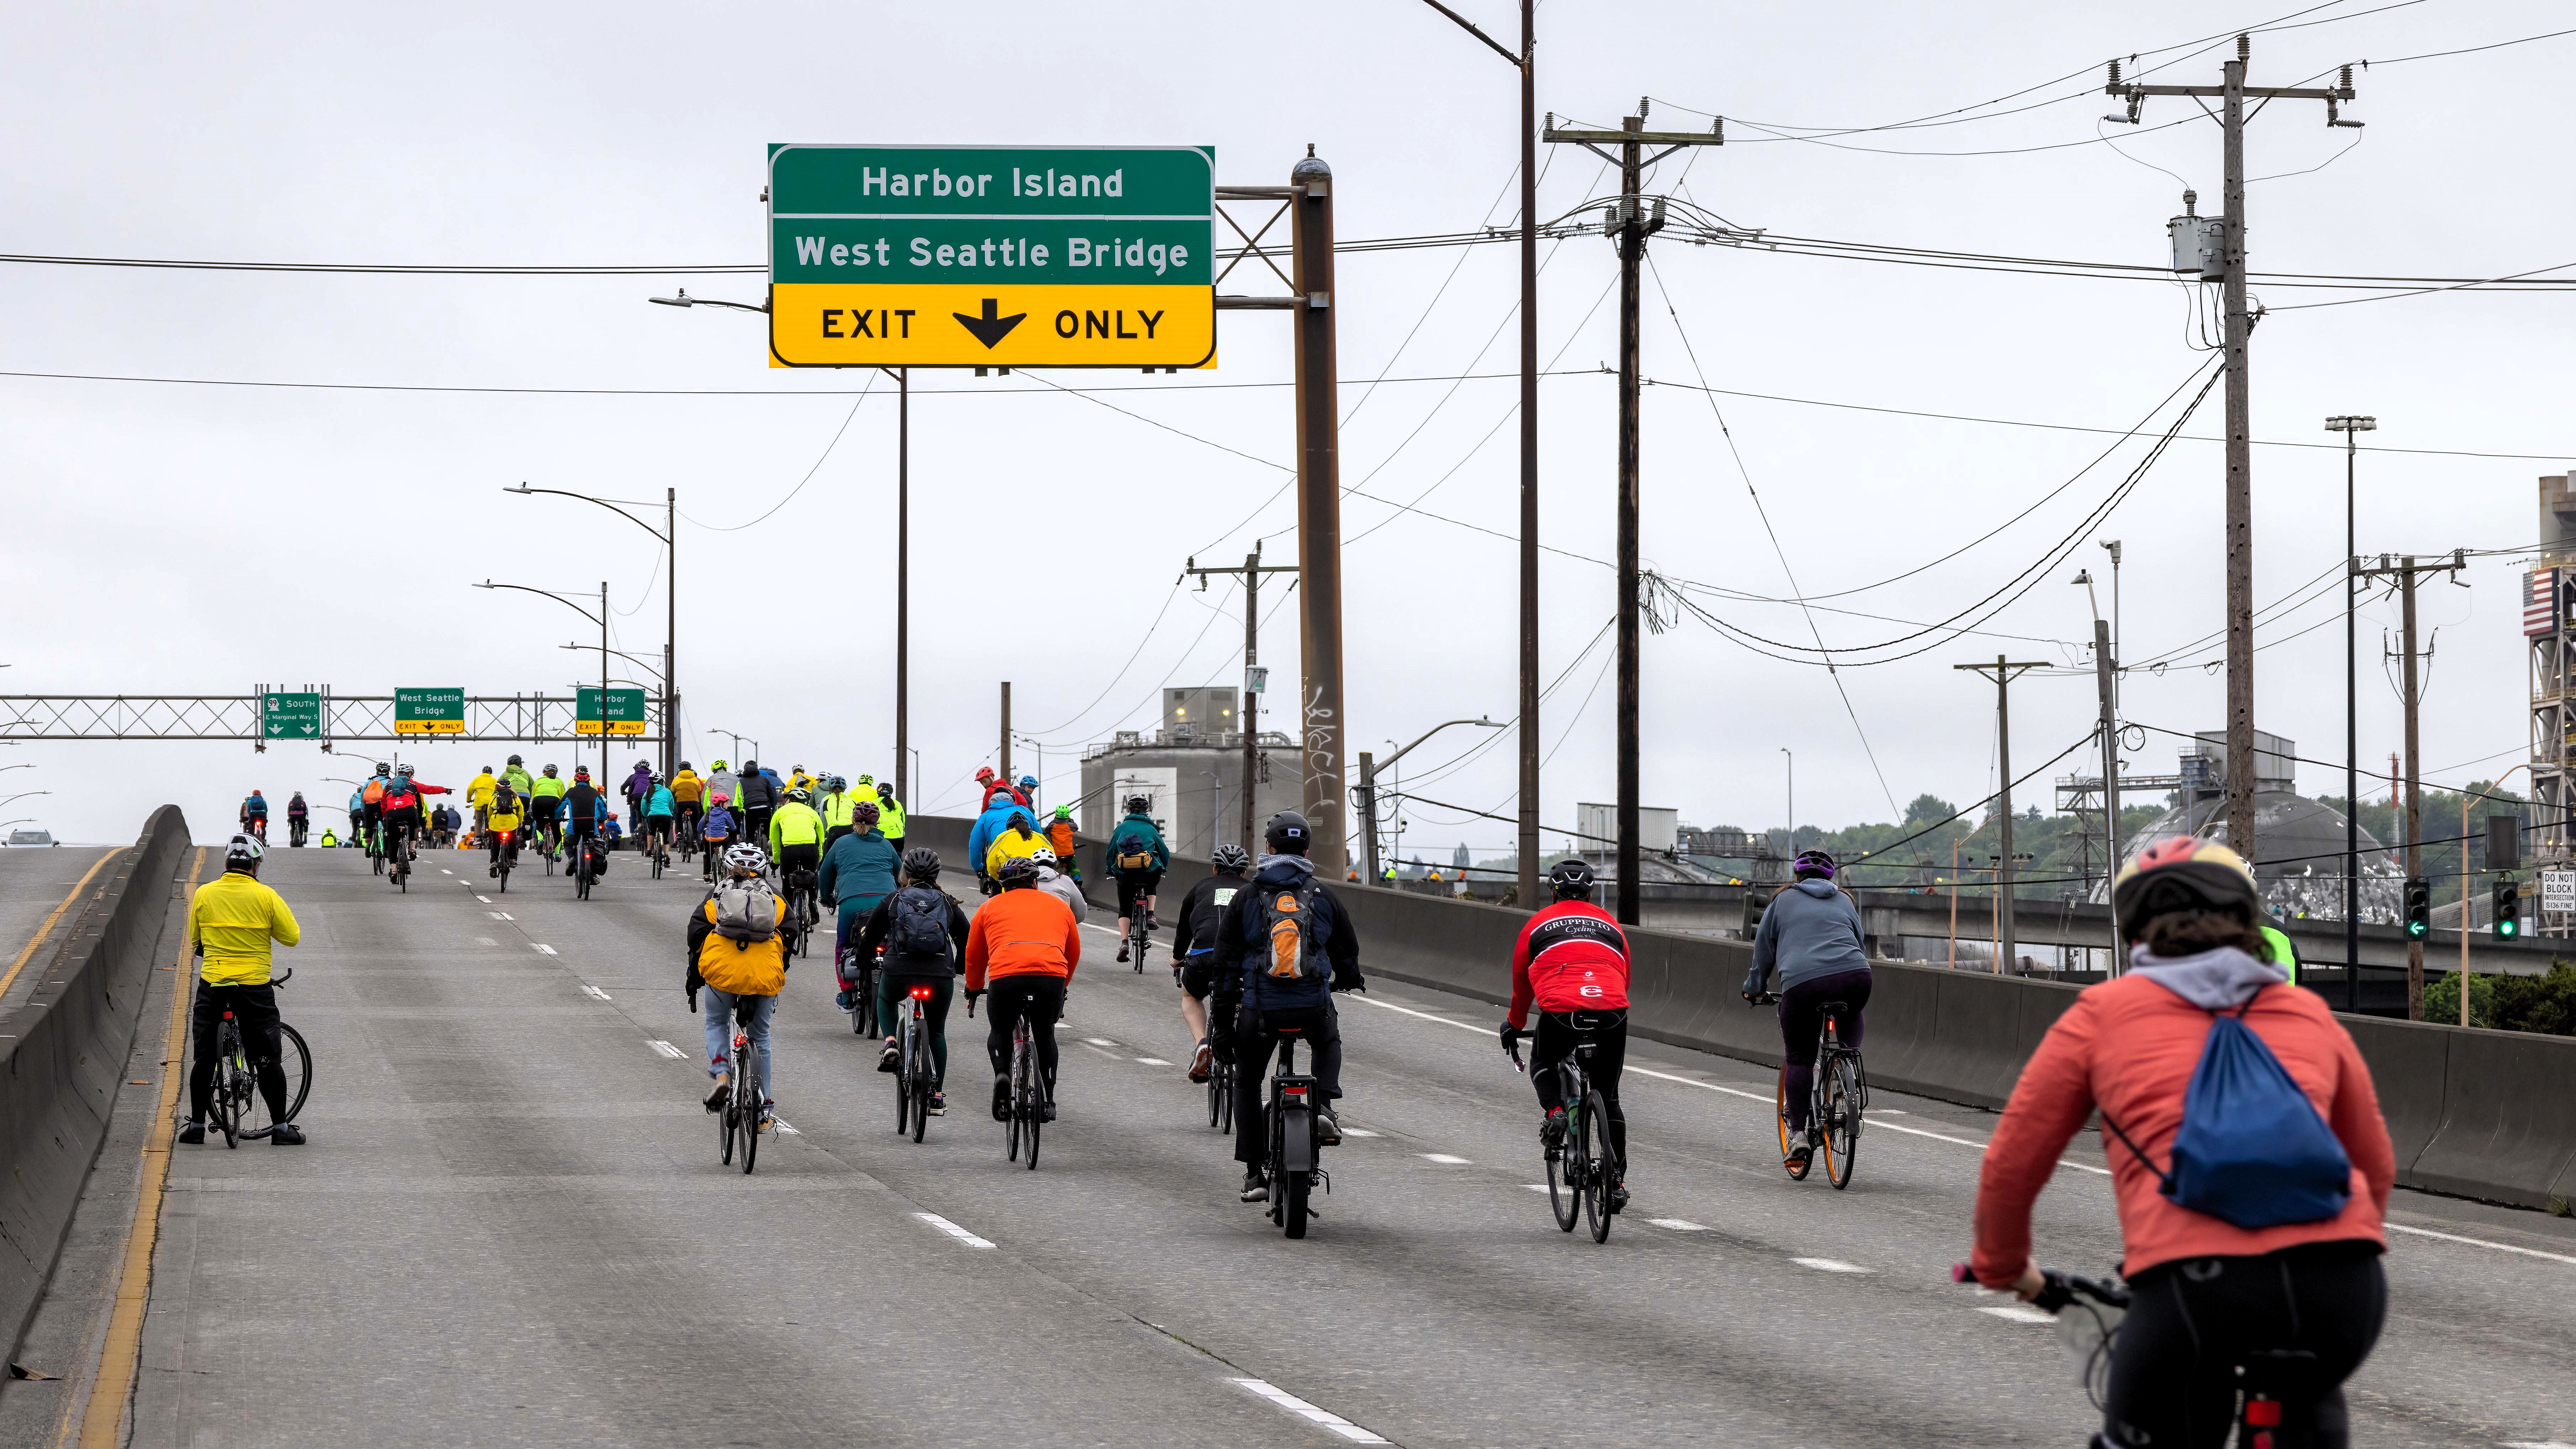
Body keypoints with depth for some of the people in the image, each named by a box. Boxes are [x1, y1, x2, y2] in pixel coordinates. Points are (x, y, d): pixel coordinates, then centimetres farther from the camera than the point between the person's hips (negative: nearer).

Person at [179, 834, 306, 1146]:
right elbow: (292, 937, -1)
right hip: (255, 987, -2)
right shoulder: (266, 896, -6)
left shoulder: (203, 894, 0)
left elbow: (194, 942, 11)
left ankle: (196, 1125, 14)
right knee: (267, 1060, 5)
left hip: (212, 985, 2)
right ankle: (281, 1128, 7)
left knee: (205, 1058, 11)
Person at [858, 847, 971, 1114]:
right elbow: (967, 941, 20)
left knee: (885, 999, 34)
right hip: (941, 975, 1)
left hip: (898, 972, -1)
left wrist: (863, 958, 37)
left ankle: (891, 1042, 8)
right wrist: (960, 968, 39)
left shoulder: (892, 902, 12)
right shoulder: (949, 905, 16)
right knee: (936, 1032, 21)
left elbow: (868, 942, 16)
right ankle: (937, 1095, 18)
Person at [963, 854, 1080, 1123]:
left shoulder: (990, 907, 25)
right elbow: (1074, 953, 37)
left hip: (1006, 976, -1)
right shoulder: (1058, 906, 28)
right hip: (1052, 975, 1)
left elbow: (974, 956, 32)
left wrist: (974, 989, 49)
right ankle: (1048, 1100, 23)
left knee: (1000, 1032, 22)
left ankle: (1002, 1074, -6)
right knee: (1045, 1034, 24)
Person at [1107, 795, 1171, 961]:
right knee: (1151, 887, 37)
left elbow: (1111, 852, 15)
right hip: (1149, 873, 0)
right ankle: (1151, 915, 16)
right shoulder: (1151, 829, 10)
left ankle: (1124, 942, -7)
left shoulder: (1121, 828, 10)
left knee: (1124, 910, 11)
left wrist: (1110, 871, 31)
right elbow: (1165, 852, 15)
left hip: (1125, 874, 0)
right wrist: (1163, 870, 34)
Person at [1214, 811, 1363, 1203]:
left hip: (1260, 1009, -1)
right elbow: (1348, 951, 13)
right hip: (1314, 1006, 1)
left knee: (1247, 1082, 19)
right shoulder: (1323, 896, 5)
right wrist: (1347, 979, 35)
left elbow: (1226, 960, 4)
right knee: (1328, 1044, 35)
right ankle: (1326, 1105, 8)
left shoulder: (1247, 898, 3)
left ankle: (1254, 1173, 13)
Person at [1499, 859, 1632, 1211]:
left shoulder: (1539, 924, 20)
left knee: (1543, 1065, 30)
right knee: (1608, 1099, 17)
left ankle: (1554, 1112, 1)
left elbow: (1522, 983, 29)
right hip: (1613, 1011, 2)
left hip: (1560, 1010, -2)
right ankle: (1617, 1181, 13)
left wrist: (1514, 1025, 44)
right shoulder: (1610, 924, 26)